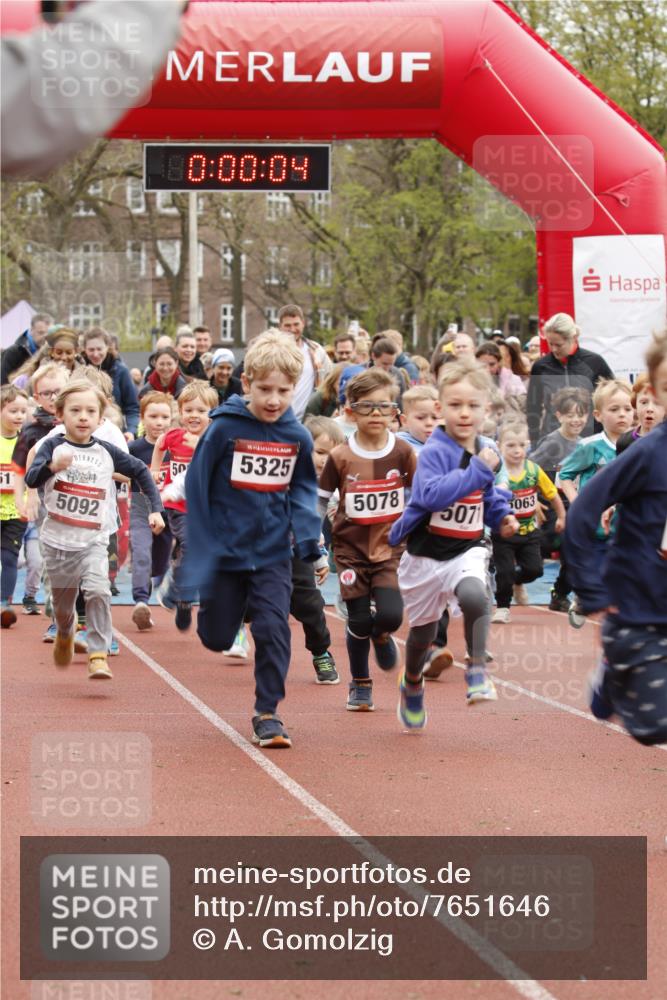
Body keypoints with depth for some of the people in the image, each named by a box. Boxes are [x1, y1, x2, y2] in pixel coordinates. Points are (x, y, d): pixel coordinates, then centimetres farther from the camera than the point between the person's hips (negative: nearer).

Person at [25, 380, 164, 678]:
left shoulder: (106, 452, -1)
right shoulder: (53, 446, -7)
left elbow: (140, 471, 13)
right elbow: (31, 479, -22)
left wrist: (155, 508, 6)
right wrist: (51, 466, -42)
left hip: (93, 541, 0)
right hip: (58, 540, 0)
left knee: (98, 590, -24)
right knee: (62, 601, 15)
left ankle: (98, 655, -20)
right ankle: (65, 634, 49)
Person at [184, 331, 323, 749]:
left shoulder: (298, 437, -5)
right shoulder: (225, 428, -14)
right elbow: (197, 486, -8)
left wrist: (309, 534, -8)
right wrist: (201, 549, -10)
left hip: (273, 554, 1)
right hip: (226, 551, -1)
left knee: (274, 631, -10)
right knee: (217, 638, 11)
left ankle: (267, 712, 3)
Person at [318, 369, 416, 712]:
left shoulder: (402, 452, -4)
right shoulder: (340, 457, -6)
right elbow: (319, 500, 2)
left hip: (390, 547, 0)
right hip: (351, 550, 0)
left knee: (390, 615, -16)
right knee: (359, 622, 2)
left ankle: (381, 635, 22)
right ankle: (360, 685, 22)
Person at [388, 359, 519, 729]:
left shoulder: (485, 454, 0)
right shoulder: (434, 452, -18)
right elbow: (431, 494, -36)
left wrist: (502, 517, 0)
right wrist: (478, 470, -37)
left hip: (467, 550, 2)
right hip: (426, 555, -2)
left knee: (474, 596, -32)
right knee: (423, 631, 15)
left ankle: (476, 671, -19)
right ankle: (412, 684, 45)